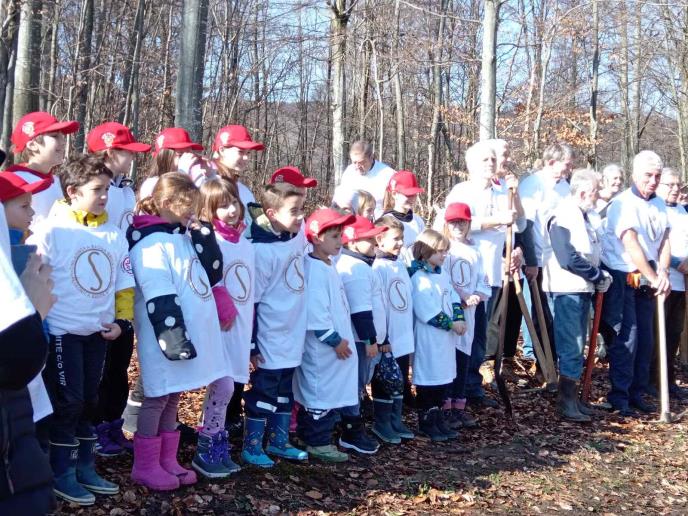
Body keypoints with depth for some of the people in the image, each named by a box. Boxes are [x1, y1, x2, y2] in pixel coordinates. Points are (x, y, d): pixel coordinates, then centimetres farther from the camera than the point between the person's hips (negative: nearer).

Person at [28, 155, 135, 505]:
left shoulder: (113, 235, 6)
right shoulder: (51, 231, -12)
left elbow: (124, 283, 12)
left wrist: (122, 321, 1)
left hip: (99, 332, 6)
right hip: (62, 333, -6)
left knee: (89, 401, 13)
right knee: (68, 403, -2)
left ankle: (85, 467, 26)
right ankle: (62, 475, 12)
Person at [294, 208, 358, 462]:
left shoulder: (328, 266, 13)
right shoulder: (314, 269, -19)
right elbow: (316, 312, -24)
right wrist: (335, 339, -17)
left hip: (335, 345, 10)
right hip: (322, 347, -10)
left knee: (331, 393, 15)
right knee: (320, 393, -2)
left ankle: (316, 437, 24)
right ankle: (317, 442, 7)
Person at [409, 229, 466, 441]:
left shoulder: (443, 275, 13)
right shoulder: (418, 278, -15)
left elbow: (453, 299, 11)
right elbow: (427, 312, -20)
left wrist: (458, 319, -7)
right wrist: (451, 324, -15)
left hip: (447, 336, 9)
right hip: (428, 338, -9)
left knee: (444, 376, 13)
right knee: (428, 378, -1)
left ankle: (438, 418, 23)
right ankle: (425, 422, 8)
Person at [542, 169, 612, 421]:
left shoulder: (587, 216, 12)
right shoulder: (562, 217, -15)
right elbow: (568, 259, -22)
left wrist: (601, 275, -1)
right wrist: (599, 276, -14)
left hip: (584, 288, 9)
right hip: (568, 289, -9)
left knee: (577, 345, 13)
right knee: (572, 346, -6)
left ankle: (571, 397, 21)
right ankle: (567, 402, 2)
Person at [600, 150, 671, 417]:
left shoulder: (659, 204, 9)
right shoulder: (623, 203, -14)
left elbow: (664, 242, 6)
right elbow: (632, 246, -20)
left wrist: (663, 272, -10)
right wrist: (655, 278, -18)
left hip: (647, 280, 7)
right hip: (621, 277, -7)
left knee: (645, 337, 8)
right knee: (626, 337, -9)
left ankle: (637, 393, 18)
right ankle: (619, 396, -1)